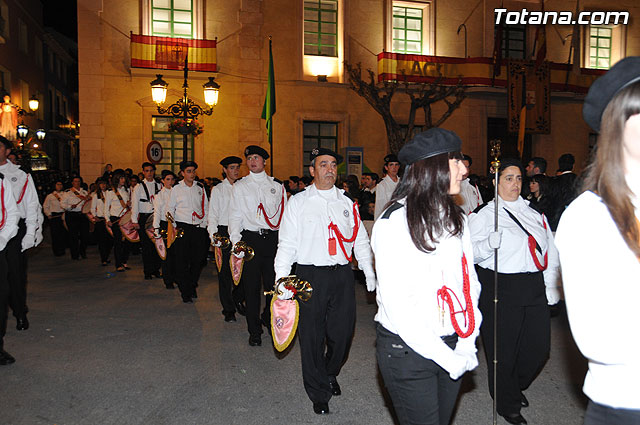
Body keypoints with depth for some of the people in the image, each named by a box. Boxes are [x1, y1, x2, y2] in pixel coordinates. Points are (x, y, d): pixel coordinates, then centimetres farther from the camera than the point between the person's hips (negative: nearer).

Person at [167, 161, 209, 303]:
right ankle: (185, 292, 8)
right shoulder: (176, 188, 4)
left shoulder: (200, 187, 10)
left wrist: (204, 224, 5)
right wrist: (173, 226, -3)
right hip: (182, 227, -2)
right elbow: (170, 209, 7)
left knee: (198, 259, 3)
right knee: (182, 260, -3)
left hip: (198, 228, 2)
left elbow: (206, 207, 14)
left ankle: (192, 286, 25)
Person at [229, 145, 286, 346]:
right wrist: (236, 243, -7)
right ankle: (254, 331, 15)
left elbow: (284, 215, 11)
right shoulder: (240, 186, 8)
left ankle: (269, 318, 32)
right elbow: (235, 216, 4)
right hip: (250, 238, -1)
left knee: (274, 283, 4)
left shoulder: (277, 186, 11)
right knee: (251, 286, 2)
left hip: (273, 238, 1)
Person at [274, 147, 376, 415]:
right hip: (310, 275, -3)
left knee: (342, 331, 8)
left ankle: (331, 374, 39)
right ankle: (319, 393, 23)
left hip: (342, 275, 3)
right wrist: (282, 278, -10)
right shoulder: (298, 202, 2)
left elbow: (360, 240, 13)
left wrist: (369, 271, 4)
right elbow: (287, 244, -1)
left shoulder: (347, 203, 12)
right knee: (312, 335, 3)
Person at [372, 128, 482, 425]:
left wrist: (467, 343, -5)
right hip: (408, 349, -6)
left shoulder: (457, 219, 4)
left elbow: (470, 281, 6)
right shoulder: (393, 222, -15)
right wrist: (446, 356, -16)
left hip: (452, 347, 6)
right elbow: (397, 305, -18)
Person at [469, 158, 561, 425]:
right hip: (501, 290, -5)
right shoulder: (484, 215, -3)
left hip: (535, 288, 6)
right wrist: (489, 243, -29)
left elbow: (550, 251, 14)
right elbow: (471, 253, -10)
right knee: (503, 348, 3)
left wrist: (551, 287, 8)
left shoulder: (533, 214, 14)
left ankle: (517, 386, 41)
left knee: (539, 347, 11)